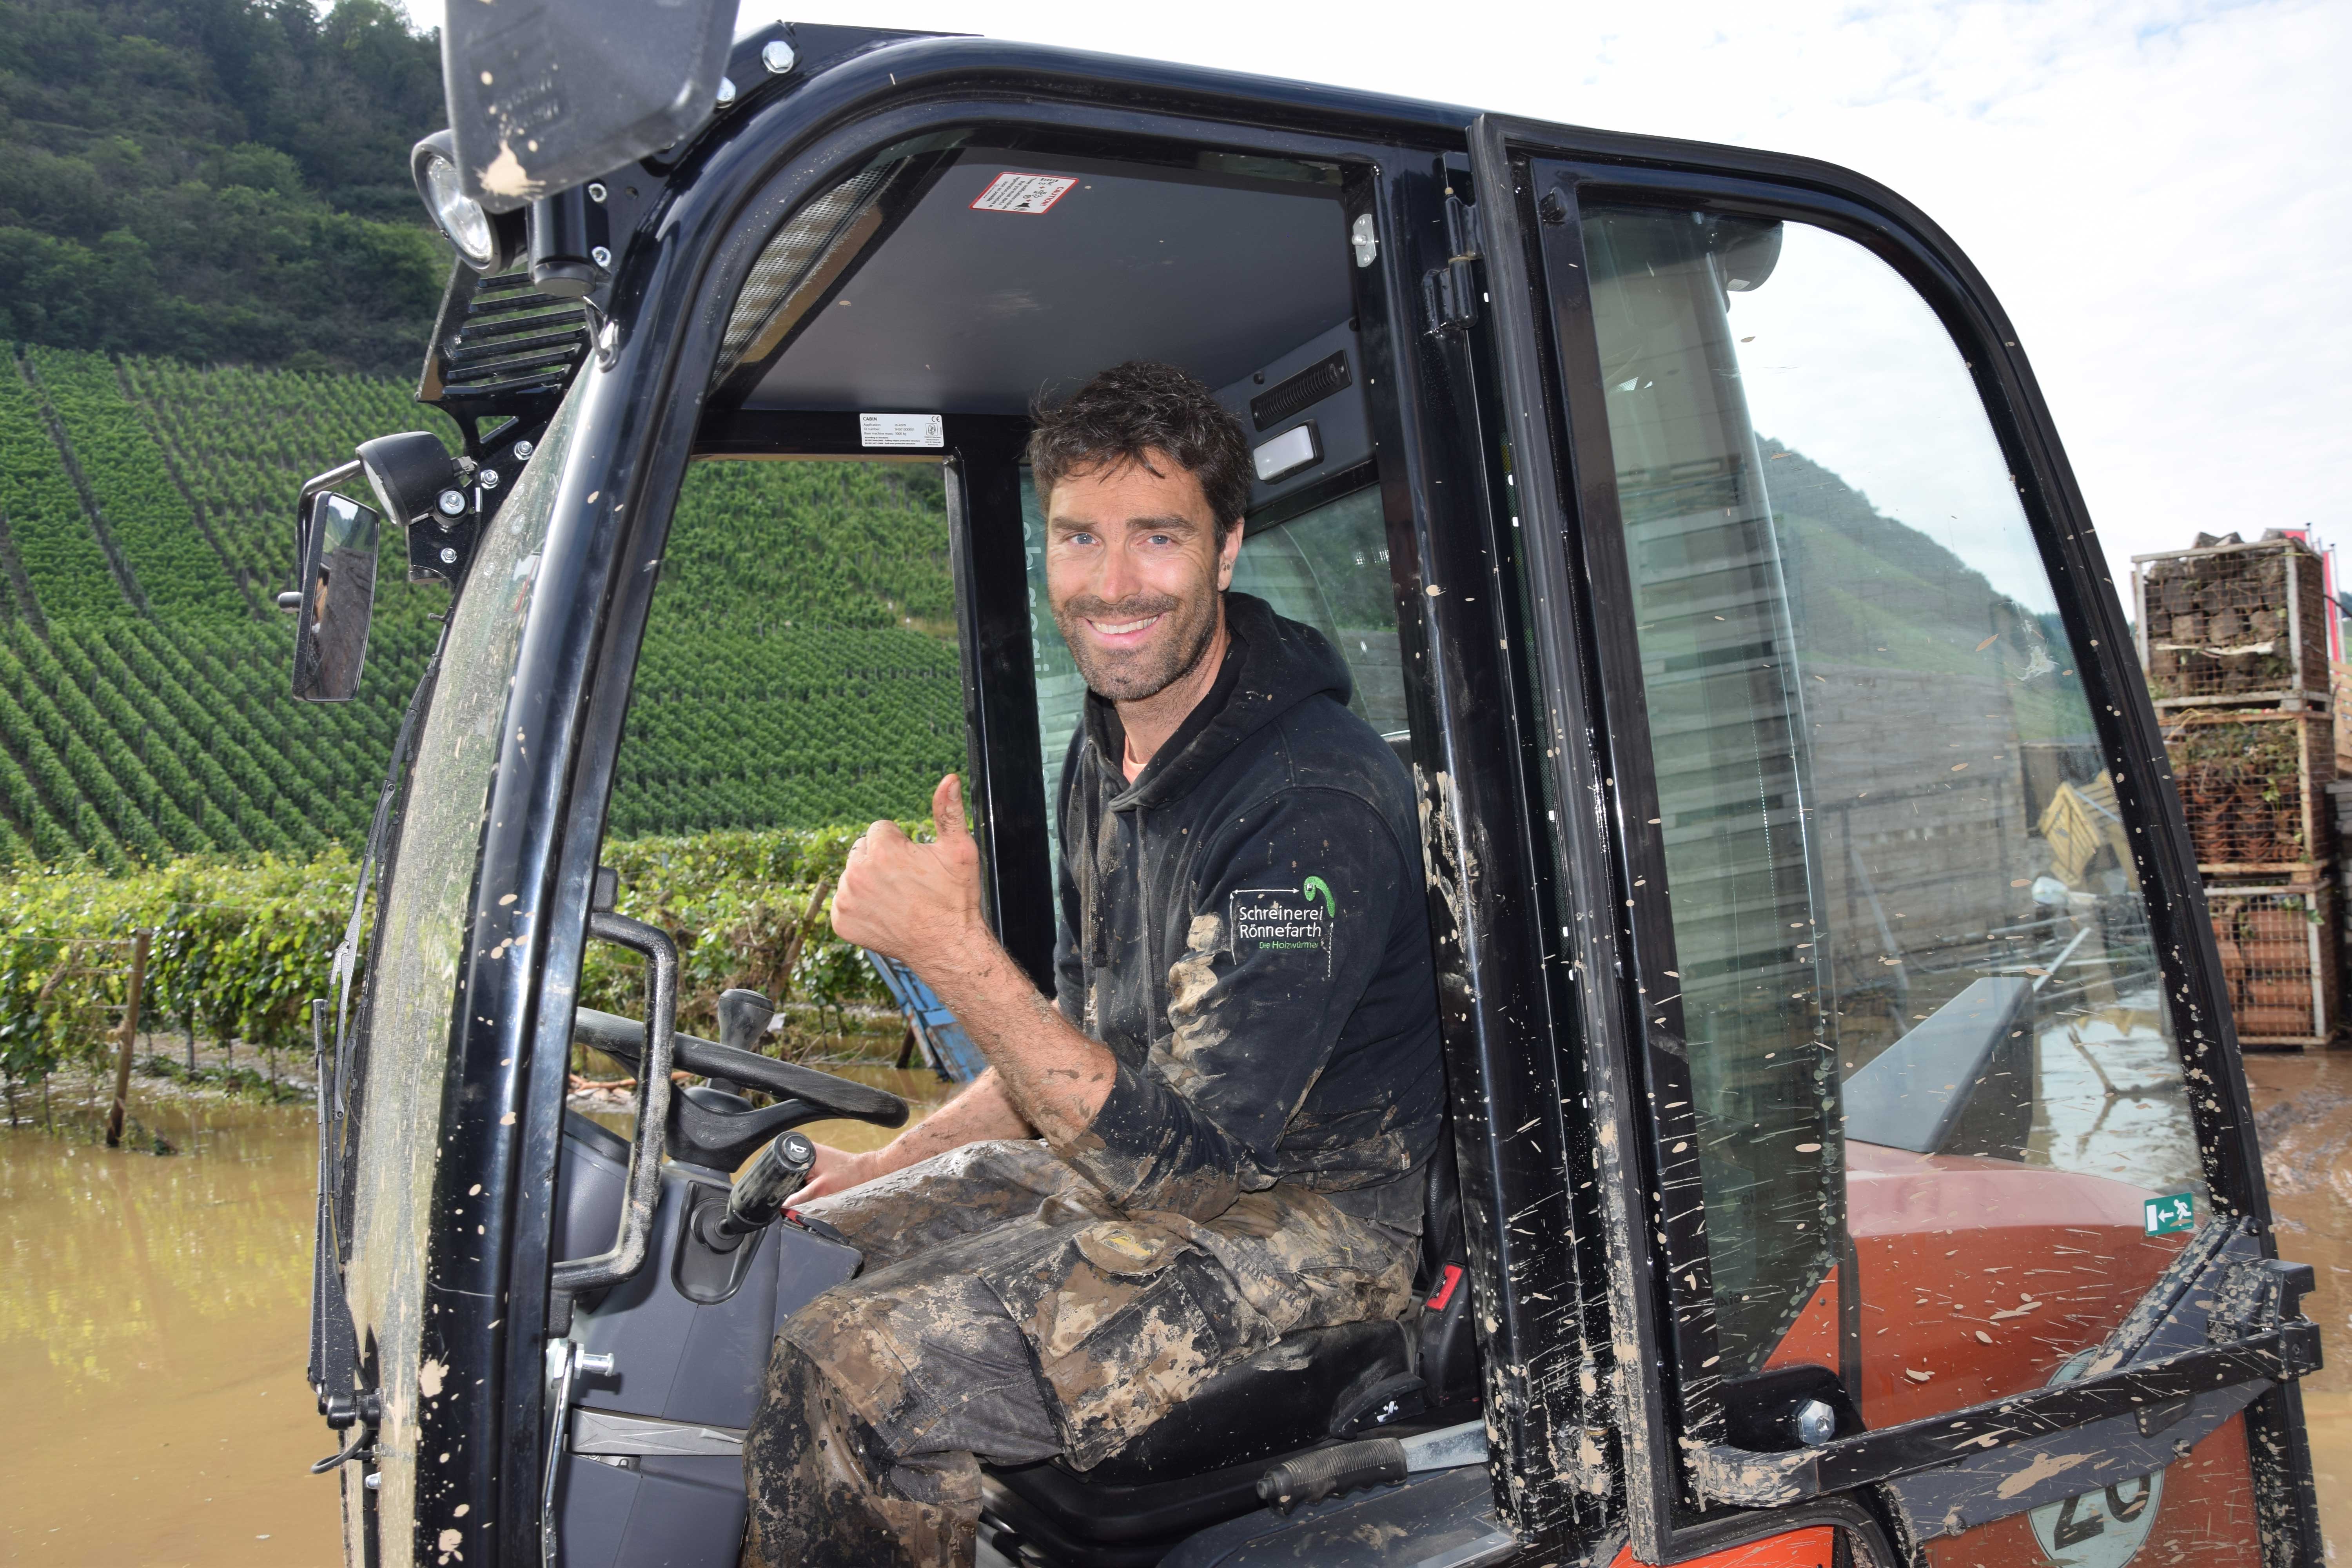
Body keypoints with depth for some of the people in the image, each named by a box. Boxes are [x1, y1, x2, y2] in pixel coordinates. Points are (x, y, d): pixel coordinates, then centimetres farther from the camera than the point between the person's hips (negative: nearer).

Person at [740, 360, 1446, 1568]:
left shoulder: (1315, 807, -24)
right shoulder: (1106, 755, 5)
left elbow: (1173, 1148, -27)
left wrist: (951, 948, -31)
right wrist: (894, 1163, 7)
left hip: (1302, 1222, -8)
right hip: (1125, 1164, 9)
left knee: (855, 1373, -22)